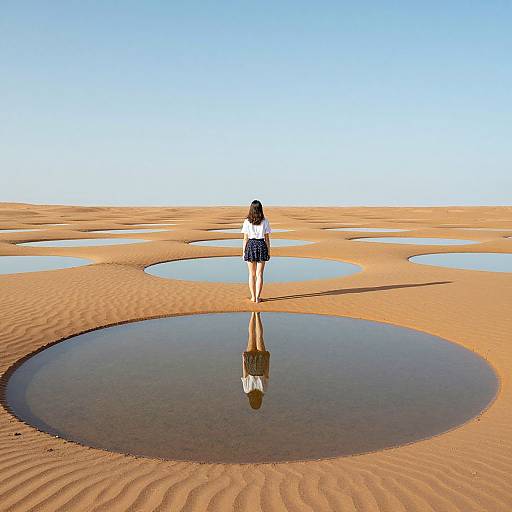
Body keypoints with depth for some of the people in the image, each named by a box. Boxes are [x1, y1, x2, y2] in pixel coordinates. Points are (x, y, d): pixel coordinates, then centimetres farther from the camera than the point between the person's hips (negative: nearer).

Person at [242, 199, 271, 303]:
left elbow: (245, 238, -3)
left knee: (252, 274, 11)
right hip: (262, 245, 0)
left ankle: (253, 297, 14)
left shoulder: (247, 222, -4)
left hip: (251, 246, 0)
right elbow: (267, 238, -1)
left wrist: (243, 251, 5)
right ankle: (258, 297, 2)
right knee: (259, 274, 5)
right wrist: (268, 251, 7)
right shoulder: (265, 221, -3)